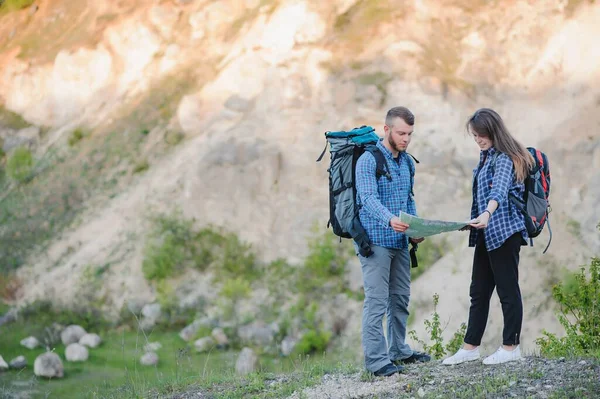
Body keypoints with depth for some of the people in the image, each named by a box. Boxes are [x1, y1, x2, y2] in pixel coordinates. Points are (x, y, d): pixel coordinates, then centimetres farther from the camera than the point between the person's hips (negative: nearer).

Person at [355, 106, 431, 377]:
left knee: (400, 299, 14)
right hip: (376, 241, -8)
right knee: (376, 301, -8)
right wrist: (390, 219, -41)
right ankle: (376, 360, -7)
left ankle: (399, 351, 25)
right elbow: (369, 199, -23)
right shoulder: (368, 161, -12)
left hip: (400, 241, 8)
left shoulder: (407, 162, 13)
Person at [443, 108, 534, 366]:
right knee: (478, 291, 10)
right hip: (486, 234, 10)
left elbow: (499, 190, -31)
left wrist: (488, 214, -47)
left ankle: (511, 347, 6)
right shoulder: (486, 156, 16)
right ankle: (471, 346, 15)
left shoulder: (504, 158, -13)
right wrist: (474, 221, 25)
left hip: (504, 232, -10)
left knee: (507, 289, -1)